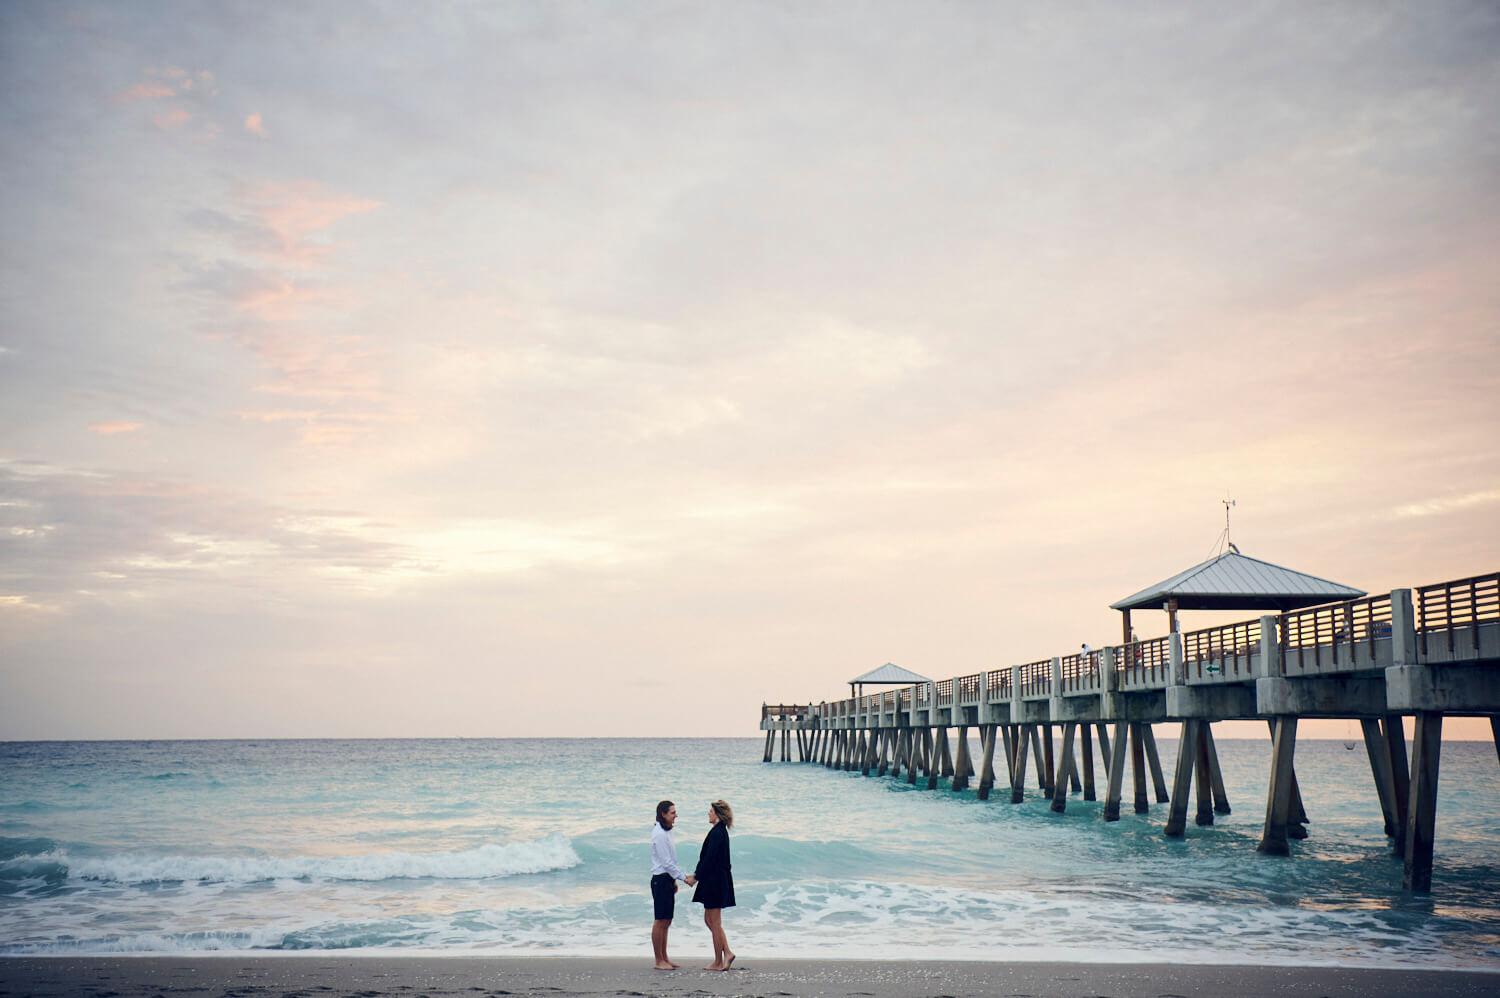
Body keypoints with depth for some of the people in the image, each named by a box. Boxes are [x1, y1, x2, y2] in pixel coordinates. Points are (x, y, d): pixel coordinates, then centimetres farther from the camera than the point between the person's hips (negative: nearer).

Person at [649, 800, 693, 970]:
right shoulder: (659, 834, -16)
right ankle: (659, 961, 1)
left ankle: (664, 958, 18)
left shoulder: (665, 832, 14)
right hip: (661, 880, -10)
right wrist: (684, 878, -14)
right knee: (661, 921, -4)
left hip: (667, 880, 10)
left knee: (666, 921, 12)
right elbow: (667, 862, -18)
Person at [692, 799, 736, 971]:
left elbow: (709, 858, -20)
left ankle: (718, 962, 7)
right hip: (717, 881, 10)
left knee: (715, 922, -1)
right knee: (709, 919, 15)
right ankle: (727, 953, 13)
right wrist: (697, 873, 17)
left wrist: (696, 877, -12)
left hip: (715, 881, -10)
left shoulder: (717, 833, -18)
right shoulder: (721, 831, 13)